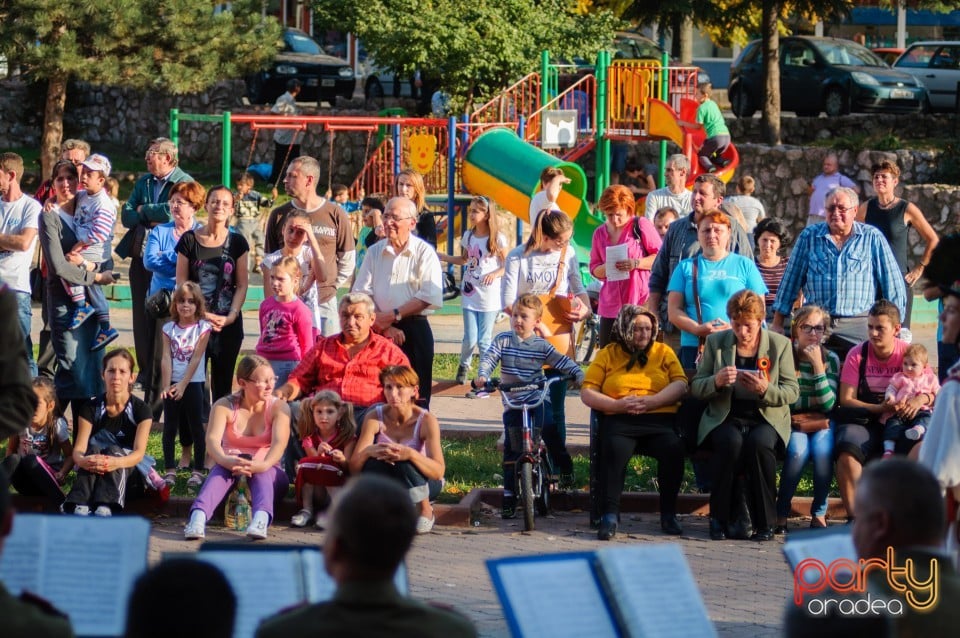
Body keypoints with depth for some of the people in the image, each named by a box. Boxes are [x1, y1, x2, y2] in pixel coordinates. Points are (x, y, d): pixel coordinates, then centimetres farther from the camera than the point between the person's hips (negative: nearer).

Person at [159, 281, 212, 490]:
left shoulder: (203, 328, -3)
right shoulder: (169, 328, 5)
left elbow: (196, 359, -9)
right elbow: (166, 358, -2)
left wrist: (183, 385, -15)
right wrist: (167, 386, -13)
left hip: (193, 384, -3)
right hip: (172, 385, 3)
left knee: (196, 428, 1)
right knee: (169, 428, 4)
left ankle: (198, 471, 4)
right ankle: (170, 471, 8)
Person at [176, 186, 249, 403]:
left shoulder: (237, 242, 5)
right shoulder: (189, 240, 2)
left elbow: (242, 285, 5)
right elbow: (181, 283, 0)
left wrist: (231, 316, -9)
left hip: (228, 323, 1)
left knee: (223, 382, 4)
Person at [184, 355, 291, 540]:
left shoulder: (278, 408, -6)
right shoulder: (224, 406, -6)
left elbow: (279, 443, -23)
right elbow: (212, 440, -23)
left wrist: (264, 465, -46)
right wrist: (226, 461, -46)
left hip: (267, 473, 0)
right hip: (231, 471, 0)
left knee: (262, 472, -36)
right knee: (220, 470, -34)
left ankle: (261, 519, -65)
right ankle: (198, 517, -60)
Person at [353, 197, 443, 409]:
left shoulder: (424, 253, -1)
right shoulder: (375, 252, 10)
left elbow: (430, 297, -11)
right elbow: (361, 294, 3)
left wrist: (394, 315, -14)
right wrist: (383, 326, -10)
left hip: (414, 329, -3)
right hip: (379, 330, 3)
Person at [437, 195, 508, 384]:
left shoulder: (498, 239, -7)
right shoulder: (468, 236, 6)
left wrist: (494, 274, -21)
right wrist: (443, 257, 9)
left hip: (489, 296, -3)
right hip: (469, 294, 3)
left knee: (484, 340, -2)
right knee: (470, 339, -2)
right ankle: (464, 366, 25)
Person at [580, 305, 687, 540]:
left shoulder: (663, 352, 19)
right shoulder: (607, 354, 16)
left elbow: (680, 385, 5)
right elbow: (587, 393, 7)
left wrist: (651, 402, -11)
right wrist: (617, 404, -10)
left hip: (660, 421, 1)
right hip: (619, 421, -1)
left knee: (673, 448, -31)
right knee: (615, 449, -34)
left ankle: (668, 515, -17)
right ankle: (610, 515, -30)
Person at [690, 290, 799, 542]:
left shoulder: (780, 344, 6)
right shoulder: (716, 342, 8)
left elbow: (792, 392, 1)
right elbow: (695, 388, 6)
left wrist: (765, 390, -19)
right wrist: (717, 382, -16)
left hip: (766, 418, -1)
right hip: (725, 418, 1)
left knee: (759, 443, -35)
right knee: (730, 442, -35)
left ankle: (765, 523, -24)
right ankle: (720, 519, -21)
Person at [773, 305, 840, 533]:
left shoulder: (831, 359, 2)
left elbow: (828, 404, -10)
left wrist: (818, 365, -13)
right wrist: (814, 400, -9)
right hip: (792, 422, -1)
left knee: (823, 450, -31)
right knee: (798, 449, -33)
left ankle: (819, 513, -13)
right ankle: (781, 513, -19)